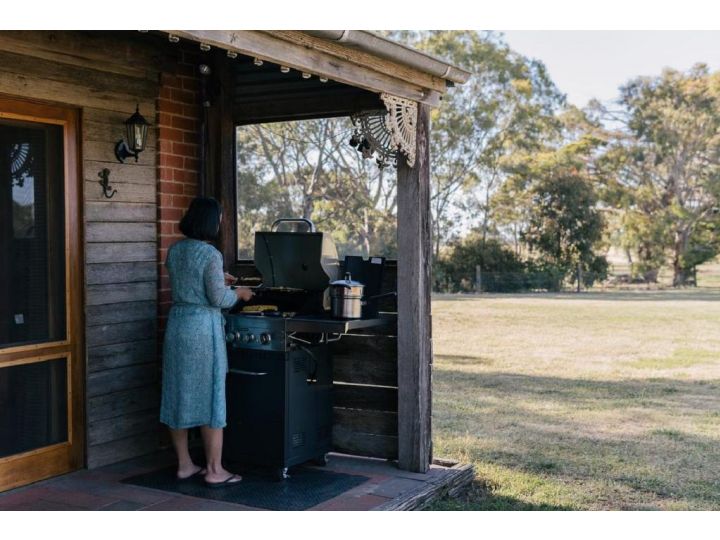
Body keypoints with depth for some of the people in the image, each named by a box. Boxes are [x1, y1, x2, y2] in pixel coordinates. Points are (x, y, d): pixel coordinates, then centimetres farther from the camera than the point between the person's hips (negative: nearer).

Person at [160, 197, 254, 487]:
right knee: (210, 396, 2)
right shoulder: (210, 254, -15)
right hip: (203, 327, -7)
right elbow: (219, 299, -14)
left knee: (179, 394, 12)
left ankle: (184, 465, 22)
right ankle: (214, 470, 8)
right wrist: (239, 293, 4)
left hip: (176, 324, 7)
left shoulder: (174, 250, 7)